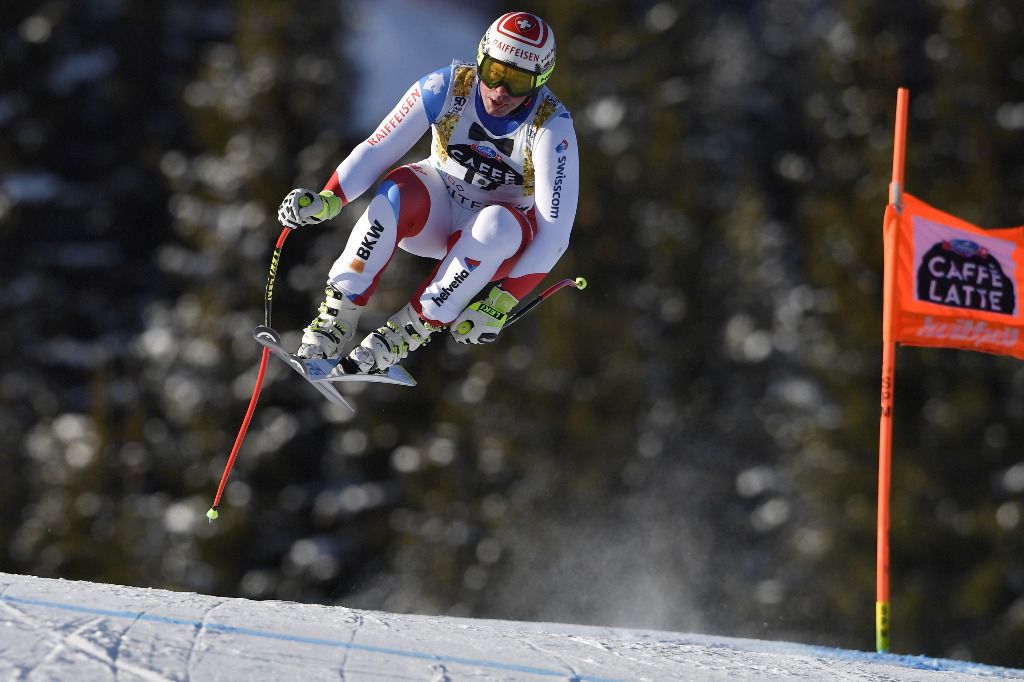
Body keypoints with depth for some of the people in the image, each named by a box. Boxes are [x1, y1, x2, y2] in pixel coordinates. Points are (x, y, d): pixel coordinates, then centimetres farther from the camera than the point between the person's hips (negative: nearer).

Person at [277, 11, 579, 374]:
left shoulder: (552, 127, -25)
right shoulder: (447, 86, -20)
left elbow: (555, 231, -28)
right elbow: (377, 149, -18)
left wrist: (504, 300, -37)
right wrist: (328, 199, -36)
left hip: (501, 239, -1)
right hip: (435, 207, 1)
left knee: (500, 224, -37)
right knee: (401, 190, -32)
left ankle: (410, 331, -30)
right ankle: (336, 318, -28)